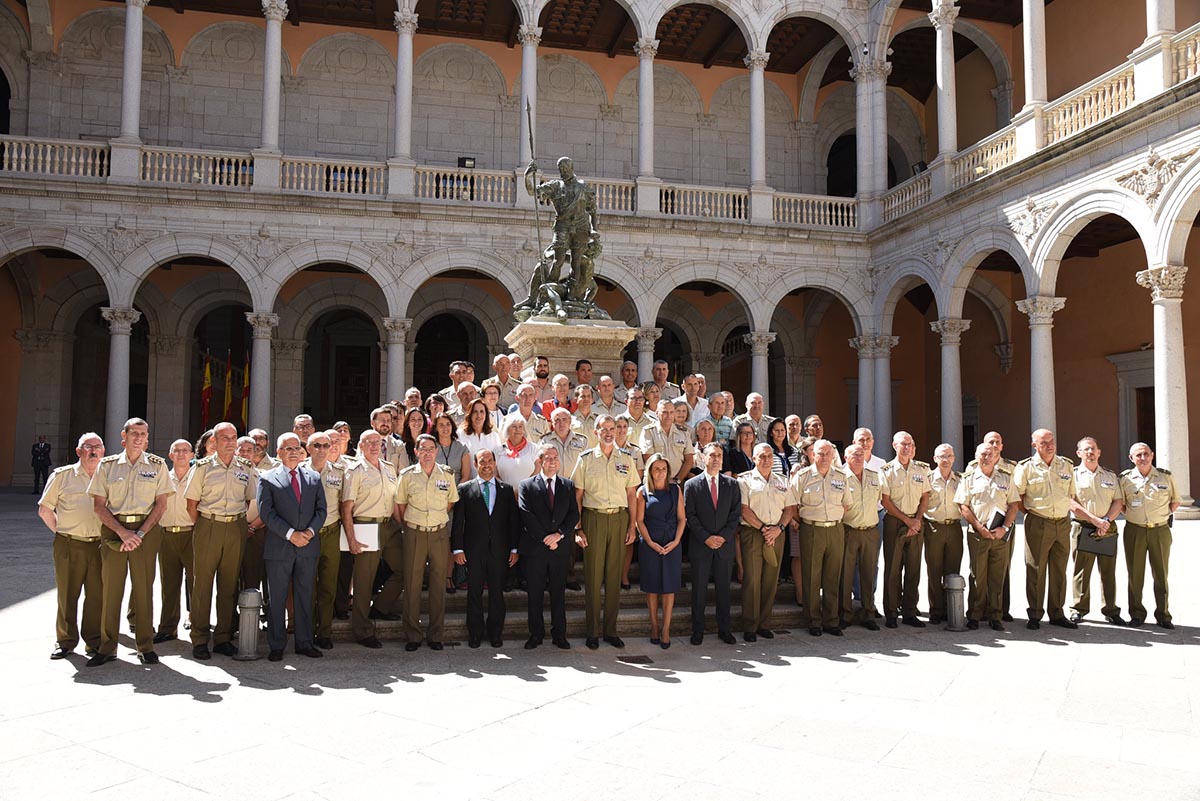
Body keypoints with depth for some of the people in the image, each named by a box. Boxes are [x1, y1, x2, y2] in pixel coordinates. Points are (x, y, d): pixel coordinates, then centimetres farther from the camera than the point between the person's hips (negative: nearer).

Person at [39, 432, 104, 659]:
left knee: (97, 595, 4)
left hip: (99, 545, 1)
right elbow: (44, 509, 6)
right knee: (67, 595, 5)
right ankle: (65, 641, 18)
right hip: (69, 545, -1)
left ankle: (94, 641, 15)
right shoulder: (62, 476, 2)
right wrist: (60, 532, 2)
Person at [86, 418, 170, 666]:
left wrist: (140, 533, -9)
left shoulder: (157, 465, 6)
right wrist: (122, 532, -9)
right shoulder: (107, 465, 7)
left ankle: (146, 646, 8)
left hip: (146, 529, -1)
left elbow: (161, 504, 2)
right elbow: (99, 505, 3)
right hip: (113, 529, 1)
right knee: (111, 586, 1)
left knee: (144, 587, 0)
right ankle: (107, 647, 10)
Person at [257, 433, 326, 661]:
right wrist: (290, 534, -15)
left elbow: (321, 509, 8)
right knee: (277, 598, 4)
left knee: (305, 597, 9)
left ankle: (304, 643, 18)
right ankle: (276, 646, 13)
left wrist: (311, 531, -9)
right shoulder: (267, 479, 1)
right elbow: (266, 512, -8)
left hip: (308, 546, 3)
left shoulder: (314, 477, 12)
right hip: (279, 547, -3)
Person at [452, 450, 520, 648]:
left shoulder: (507, 490, 8)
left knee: (497, 593, 7)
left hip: (499, 550, 1)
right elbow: (458, 521, 1)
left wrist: (514, 549, 3)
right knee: (474, 593, 6)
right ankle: (475, 633, 18)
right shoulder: (465, 489, 3)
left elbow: (514, 520, 7)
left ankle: (496, 633, 20)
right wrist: (457, 548, -5)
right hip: (474, 550, -1)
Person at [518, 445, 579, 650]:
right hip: (534, 549, -2)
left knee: (559, 594, 8)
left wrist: (559, 534, -12)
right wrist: (545, 539, -13)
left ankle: (559, 634, 17)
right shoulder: (526, 486, 1)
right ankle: (536, 634, 16)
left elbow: (574, 514, 3)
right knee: (535, 595, 5)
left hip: (560, 548, 2)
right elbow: (527, 516, -8)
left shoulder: (568, 486, 10)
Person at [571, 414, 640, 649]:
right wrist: (578, 528, -5)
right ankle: (593, 632, 10)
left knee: (614, 575, 6)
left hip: (619, 518, 2)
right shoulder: (585, 459, 2)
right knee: (593, 575, 1)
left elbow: (631, 494, 10)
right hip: (593, 518, -2)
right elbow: (577, 496, 1)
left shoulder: (626, 458, 9)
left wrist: (632, 525, 3)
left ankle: (611, 630, 15)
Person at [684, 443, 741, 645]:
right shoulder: (692, 485, 1)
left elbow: (736, 514, 3)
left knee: (723, 588, 8)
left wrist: (723, 536, -8)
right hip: (700, 545, -2)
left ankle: (724, 629, 18)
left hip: (725, 544, 2)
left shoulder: (732, 484, 8)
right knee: (699, 589, 3)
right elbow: (690, 516, -3)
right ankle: (697, 631, 12)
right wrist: (706, 538, -11)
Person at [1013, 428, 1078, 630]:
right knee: (1035, 569, -1)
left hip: (1063, 524, 4)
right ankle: (1035, 615, 7)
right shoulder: (1026, 467, -2)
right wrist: (1031, 512, -2)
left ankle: (1057, 613, 19)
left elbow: (1071, 495, 18)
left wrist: (1065, 511, 9)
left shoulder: (1067, 465, 10)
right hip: (1037, 524, -4)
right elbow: (1016, 496, 2)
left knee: (1059, 570, 9)